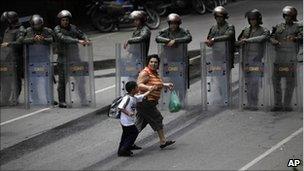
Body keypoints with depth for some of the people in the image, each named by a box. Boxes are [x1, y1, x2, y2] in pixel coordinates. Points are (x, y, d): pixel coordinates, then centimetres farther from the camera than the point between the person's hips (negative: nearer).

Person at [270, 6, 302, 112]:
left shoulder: (297, 27, 8)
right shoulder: (278, 27, 16)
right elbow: (271, 37, 10)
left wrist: (294, 38, -25)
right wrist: (275, 42, -12)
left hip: (291, 57, -3)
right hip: (279, 56, 3)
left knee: (290, 81, -3)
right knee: (276, 80, 2)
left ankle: (287, 105, 3)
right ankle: (278, 104, 9)